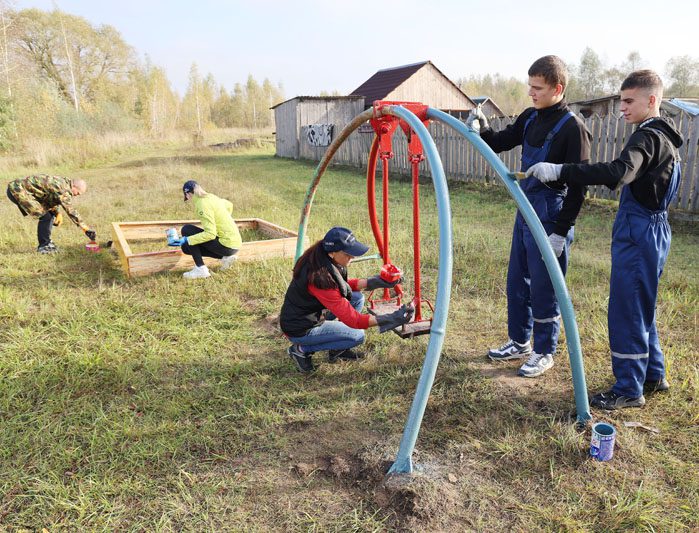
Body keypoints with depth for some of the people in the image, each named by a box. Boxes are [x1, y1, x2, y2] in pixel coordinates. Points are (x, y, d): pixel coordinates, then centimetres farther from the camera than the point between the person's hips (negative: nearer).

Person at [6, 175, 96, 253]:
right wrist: (85, 228, -23)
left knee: (50, 214, 11)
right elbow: (70, 210, -26)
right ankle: (43, 246, -3)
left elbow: (51, 200, 18)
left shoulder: (63, 183, 7)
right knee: (45, 216, -14)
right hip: (16, 191, -10)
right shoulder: (63, 188, -23)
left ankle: (46, 242, 19)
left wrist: (57, 213, 0)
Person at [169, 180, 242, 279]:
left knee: (186, 230, -4)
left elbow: (210, 234, -23)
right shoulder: (212, 197, 10)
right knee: (186, 247, 14)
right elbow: (229, 206, 32)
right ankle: (225, 257, 11)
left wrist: (186, 240, -18)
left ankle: (200, 269, -8)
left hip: (228, 246, -8)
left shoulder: (203, 204, -16)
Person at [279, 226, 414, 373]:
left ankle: (337, 350, 14)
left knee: (357, 298, 4)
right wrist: (388, 319, -32)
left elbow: (342, 285, 10)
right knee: (357, 336, -7)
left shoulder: (318, 259, -8)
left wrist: (372, 282, -3)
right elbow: (351, 319, -30)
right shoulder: (321, 278, -34)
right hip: (299, 330, -9)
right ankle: (302, 349, 1)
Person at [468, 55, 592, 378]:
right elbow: (501, 143, 18)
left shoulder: (572, 127, -15)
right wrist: (481, 129, -4)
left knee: (543, 289, 2)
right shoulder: (530, 117, 8)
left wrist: (561, 231, -18)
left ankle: (544, 352, 20)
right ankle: (519, 342, 32)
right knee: (516, 282, 16)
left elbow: (579, 185, -16)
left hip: (549, 220, -8)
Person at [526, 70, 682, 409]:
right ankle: (653, 375, 30)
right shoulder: (665, 137, 15)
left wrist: (559, 171, -39)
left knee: (626, 309, -3)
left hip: (638, 233, -10)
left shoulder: (648, 136, -17)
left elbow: (619, 171, -36)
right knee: (641, 307, 19)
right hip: (653, 229, 10)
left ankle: (629, 389, 7)